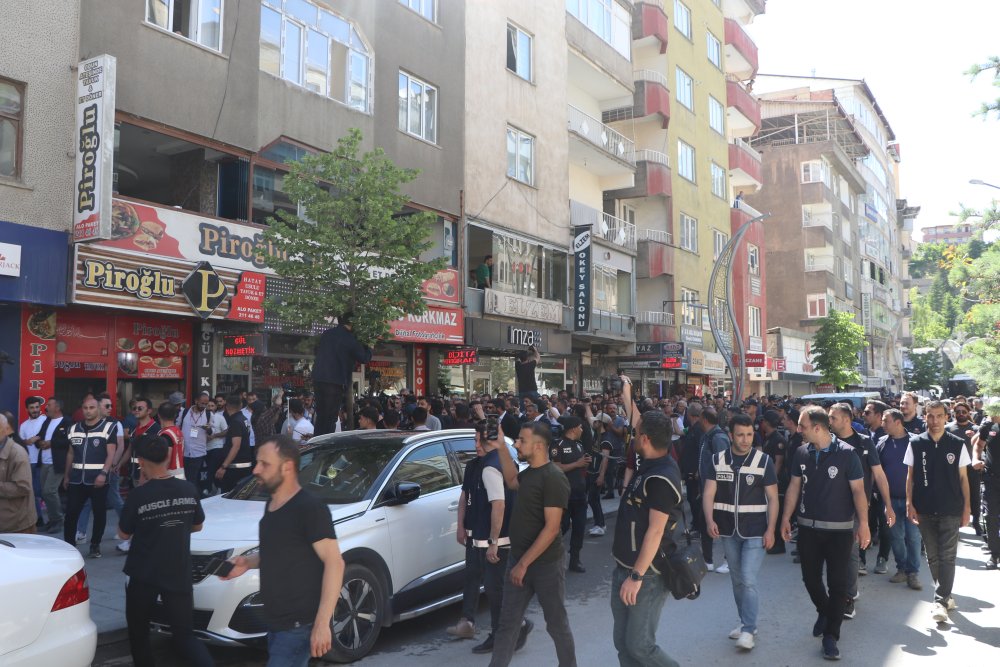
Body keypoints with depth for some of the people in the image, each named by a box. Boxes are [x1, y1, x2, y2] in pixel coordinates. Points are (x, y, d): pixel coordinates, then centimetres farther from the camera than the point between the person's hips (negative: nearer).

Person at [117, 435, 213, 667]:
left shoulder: (139, 494, -14)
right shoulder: (189, 489, -3)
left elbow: (124, 534, 2)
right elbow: (197, 526, 12)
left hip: (143, 575, -3)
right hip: (179, 574, 3)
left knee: (138, 631, 19)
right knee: (185, 635, 7)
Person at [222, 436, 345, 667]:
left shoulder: (309, 507, -18)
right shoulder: (271, 505, 11)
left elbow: (334, 562, -21)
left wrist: (322, 623, -25)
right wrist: (248, 562, 5)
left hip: (298, 626, -9)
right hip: (275, 623, 9)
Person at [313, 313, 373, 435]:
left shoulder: (326, 334, 11)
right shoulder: (350, 339, -9)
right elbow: (364, 358, -3)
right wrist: (369, 348, 18)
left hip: (318, 379, 6)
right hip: (336, 382, -6)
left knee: (320, 415, 15)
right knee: (331, 417, -1)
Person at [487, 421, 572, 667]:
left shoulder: (553, 478, -20)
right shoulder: (529, 472, 6)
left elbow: (551, 528, -23)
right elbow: (512, 482, 29)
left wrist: (524, 563, -22)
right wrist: (501, 448, 16)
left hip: (545, 564, -8)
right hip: (518, 558, 8)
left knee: (557, 624, 9)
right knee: (508, 622, 10)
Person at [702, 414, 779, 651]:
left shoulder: (763, 460, -7)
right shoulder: (718, 460, -1)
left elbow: (772, 498, -4)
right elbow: (709, 493, -5)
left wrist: (770, 530, -10)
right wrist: (710, 520, -21)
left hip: (755, 532, -3)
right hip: (728, 531, 3)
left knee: (748, 580, -10)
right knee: (737, 580, 14)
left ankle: (748, 630, 1)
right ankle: (745, 622, 30)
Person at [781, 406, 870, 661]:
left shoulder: (846, 453, -13)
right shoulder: (801, 452, 0)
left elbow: (858, 490, -10)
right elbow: (794, 486, 6)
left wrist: (863, 523, -13)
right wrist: (786, 518, 5)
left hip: (839, 529, -4)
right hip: (808, 527, 4)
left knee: (837, 583, 2)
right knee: (810, 578, 13)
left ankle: (830, 636, 13)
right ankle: (824, 611, 42)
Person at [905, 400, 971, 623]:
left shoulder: (957, 444, -2)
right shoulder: (916, 444, -1)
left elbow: (963, 478, 2)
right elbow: (910, 476, 3)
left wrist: (966, 508, 0)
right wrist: (909, 504, -3)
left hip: (950, 511, -1)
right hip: (925, 511, 2)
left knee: (947, 557, -3)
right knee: (932, 556, 10)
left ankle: (940, 601, 0)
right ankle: (945, 595, 26)